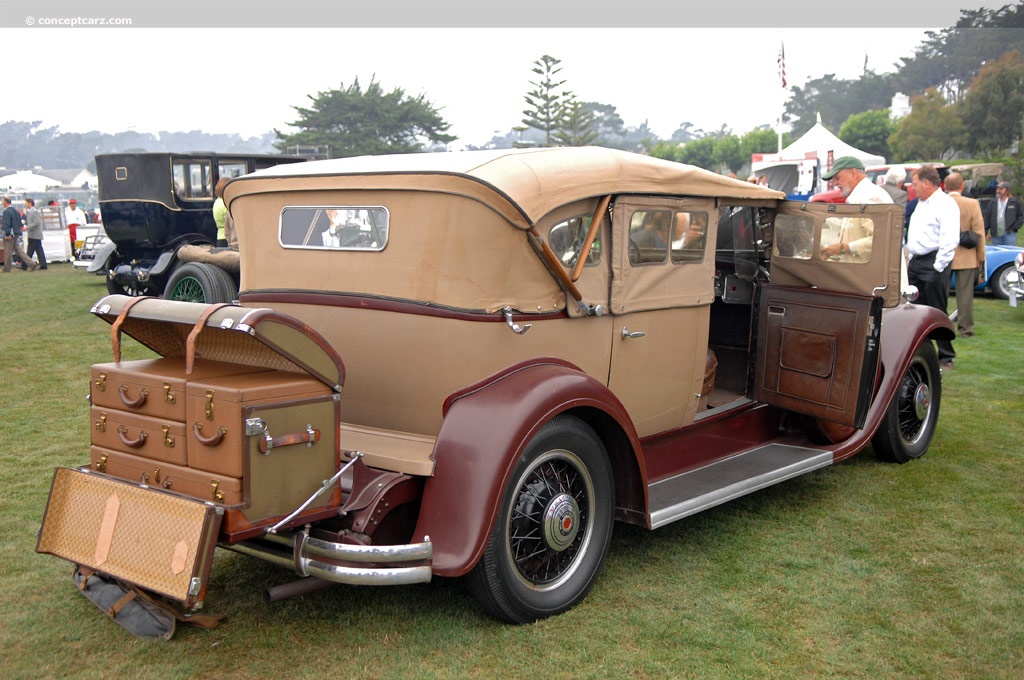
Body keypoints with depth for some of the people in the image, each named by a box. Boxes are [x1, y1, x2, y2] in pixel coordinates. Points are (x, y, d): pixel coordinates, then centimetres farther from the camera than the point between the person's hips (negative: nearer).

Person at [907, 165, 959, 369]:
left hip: (933, 264, -9)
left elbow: (950, 239, -19)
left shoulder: (946, 204, -11)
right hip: (916, 262, 9)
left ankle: (946, 358, 4)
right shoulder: (921, 203, 18)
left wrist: (938, 267, -21)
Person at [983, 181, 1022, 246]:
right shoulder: (992, 203, 10)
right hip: (995, 235, 3)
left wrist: (1014, 228, -4)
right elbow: (987, 218, 8)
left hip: (1009, 234, -3)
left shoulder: (1015, 202, 4)